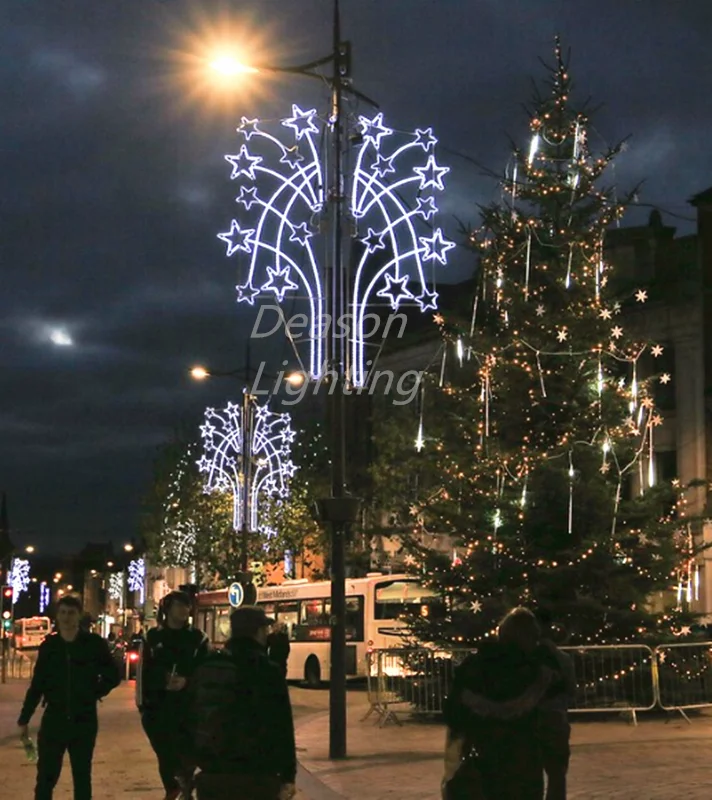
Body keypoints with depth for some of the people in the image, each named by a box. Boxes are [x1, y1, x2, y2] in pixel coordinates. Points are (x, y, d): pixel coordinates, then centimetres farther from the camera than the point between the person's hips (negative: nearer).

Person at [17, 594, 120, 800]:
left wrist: (94, 694, -3)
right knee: (46, 776, 0)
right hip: (54, 719, 1)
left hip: (84, 720, -1)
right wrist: (24, 719, 5)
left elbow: (112, 676, 6)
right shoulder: (48, 646, 1)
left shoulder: (94, 643, -3)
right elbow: (37, 685, 6)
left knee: (82, 776, 9)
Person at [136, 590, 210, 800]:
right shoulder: (152, 637, 7)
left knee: (185, 751, -7)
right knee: (164, 754, 6)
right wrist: (142, 704, 2)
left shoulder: (198, 638, 4)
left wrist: (187, 681, -17)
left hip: (187, 706, -1)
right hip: (157, 706, 2)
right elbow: (143, 673, 6)